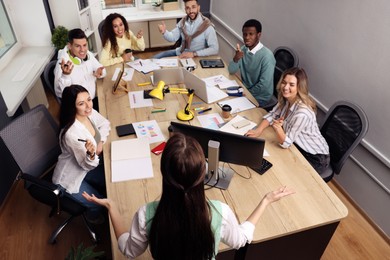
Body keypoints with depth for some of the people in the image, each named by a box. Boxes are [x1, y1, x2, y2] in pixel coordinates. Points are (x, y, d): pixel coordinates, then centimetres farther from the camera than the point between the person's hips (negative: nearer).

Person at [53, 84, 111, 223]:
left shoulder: (90, 113, -16)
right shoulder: (72, 134, -38)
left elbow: (104, 123, 8)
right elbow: (87, 165, -26)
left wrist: (101, 142, -8)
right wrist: (90, 154, -48)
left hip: (85, 166, 7)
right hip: (71, 178, -7)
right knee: (100, 203, -6)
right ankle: (93, 216, 30)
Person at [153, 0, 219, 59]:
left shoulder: (207, 26, -20)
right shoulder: (183, 21, -2)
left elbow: (215, 49, -23)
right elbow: (172, 37, -1)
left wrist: (194, 54, -29)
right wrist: (164, 32, -24)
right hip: (180, 52, 6)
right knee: (156, 58, 3)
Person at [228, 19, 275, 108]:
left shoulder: (267, 56, -23)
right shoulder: (243, 49, -2)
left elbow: (264, 85, -24)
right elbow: (231, 71, -3)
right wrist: (236, 59, -23)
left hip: (259, 97, -6)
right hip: (244, 89, 6)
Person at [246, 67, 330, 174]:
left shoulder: (302, 113, -35)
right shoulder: (286, 98, -13)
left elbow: (286, 143, -28)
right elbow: (272, 114, 1)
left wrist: (278, 128, -49)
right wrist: (259, 130, -16)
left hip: (315, 157, -6)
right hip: (299, 147, 6)